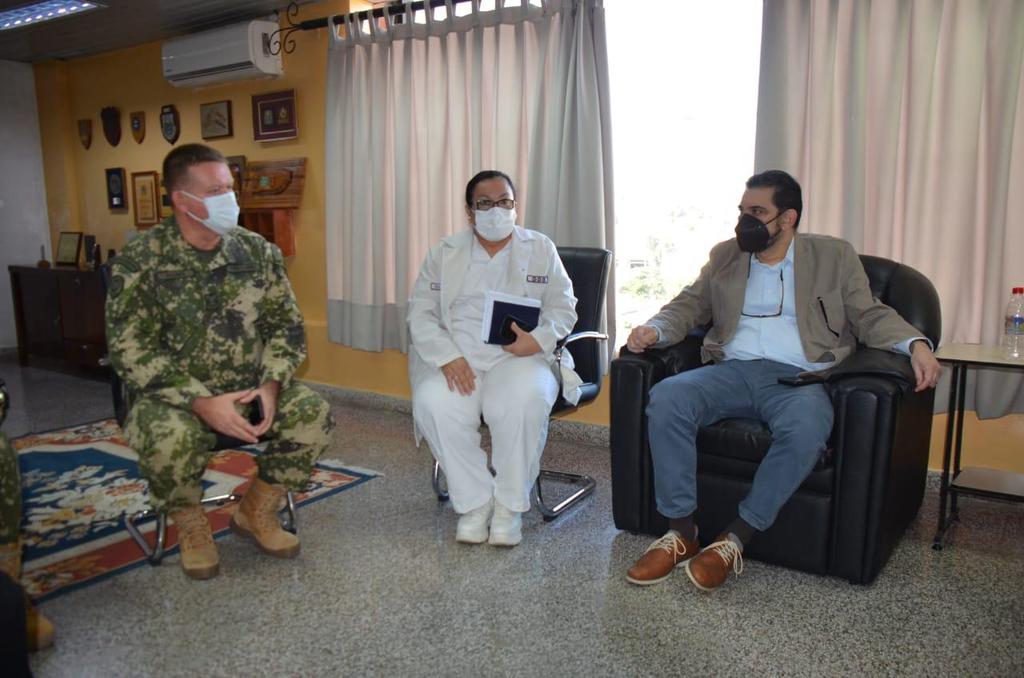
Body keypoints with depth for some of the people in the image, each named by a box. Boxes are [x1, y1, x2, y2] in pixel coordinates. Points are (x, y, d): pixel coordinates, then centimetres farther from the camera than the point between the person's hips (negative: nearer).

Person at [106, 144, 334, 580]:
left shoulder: (257, 252, 2)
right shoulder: (138, 262, -9)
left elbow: (286, 325, 3)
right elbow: (131, 352, -14)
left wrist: (270, 386, -15)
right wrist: (203, 403, -26)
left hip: (251, 390, 3)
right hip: (175, 396, -3)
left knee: (313, 413, -21)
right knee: (169, 438, -35)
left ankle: (256, 512, 6)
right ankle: (190, 527, 0)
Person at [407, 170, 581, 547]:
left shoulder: (541, 249, 13)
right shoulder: (445, 254, 13)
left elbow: (563, 307, 10)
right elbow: (421, 312, 5)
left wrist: (540, 339, -13)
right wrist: (448, 356, -13)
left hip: (520, 356, -1)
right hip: (457, 357, 1)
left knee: (526, 400, -34)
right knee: (434, 403, -30)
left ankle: (510, 505, -13)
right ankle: (474, 502, -11)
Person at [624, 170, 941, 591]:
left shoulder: (834, 256, 14)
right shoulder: (724, 256, 21)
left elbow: (869, 314, 10)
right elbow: (688, 306, 18)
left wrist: (916, 345, -9)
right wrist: (655, 329, -3)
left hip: (799, 377, -2)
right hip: (733, 370, 3)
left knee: (805, 430, -37)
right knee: (666, 399, -27)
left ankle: (736, 540, -20)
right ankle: (681, 534, -18)